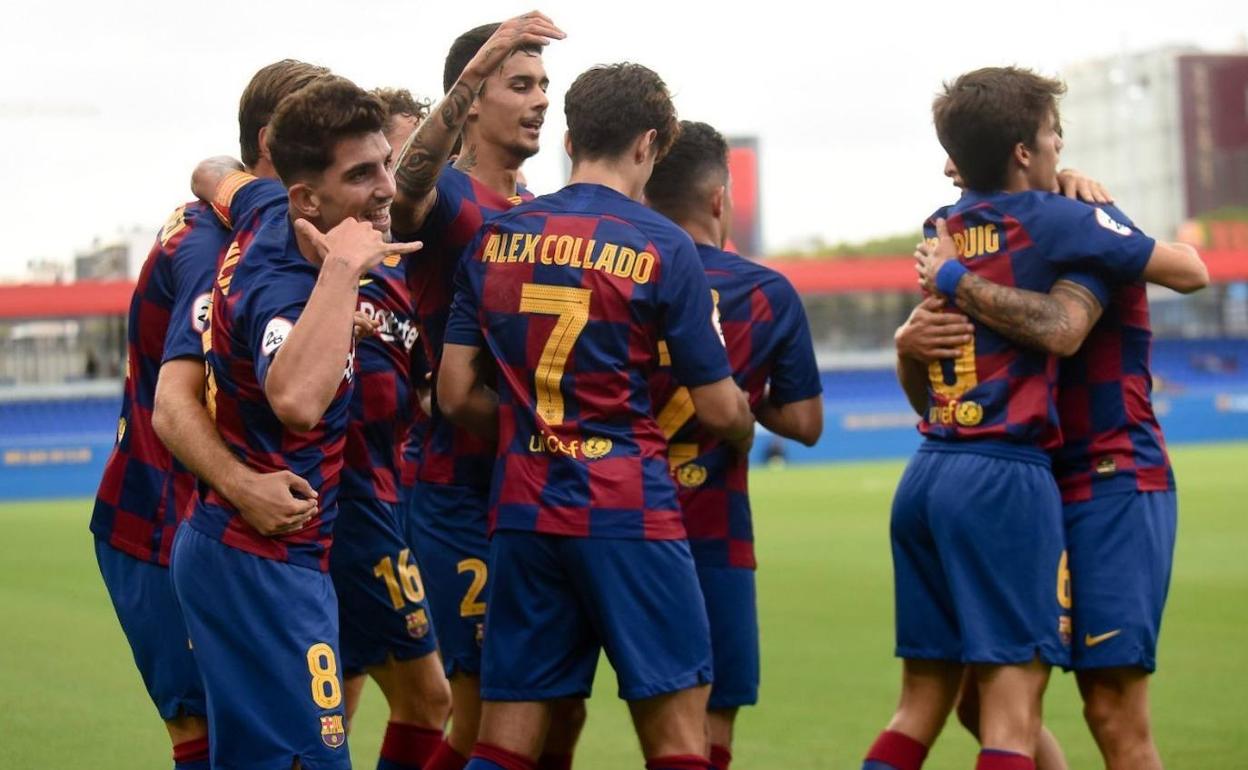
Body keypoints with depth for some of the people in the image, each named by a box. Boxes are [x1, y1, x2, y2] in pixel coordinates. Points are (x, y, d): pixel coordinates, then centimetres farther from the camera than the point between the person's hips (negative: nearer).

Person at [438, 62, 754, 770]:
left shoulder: (495, 239, 7)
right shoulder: (661, 246, -5)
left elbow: (456, 394, 7)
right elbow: (719, 410, -1)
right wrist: (745, 427, 21)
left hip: (522, 511, 5)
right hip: (629, 511, -4)